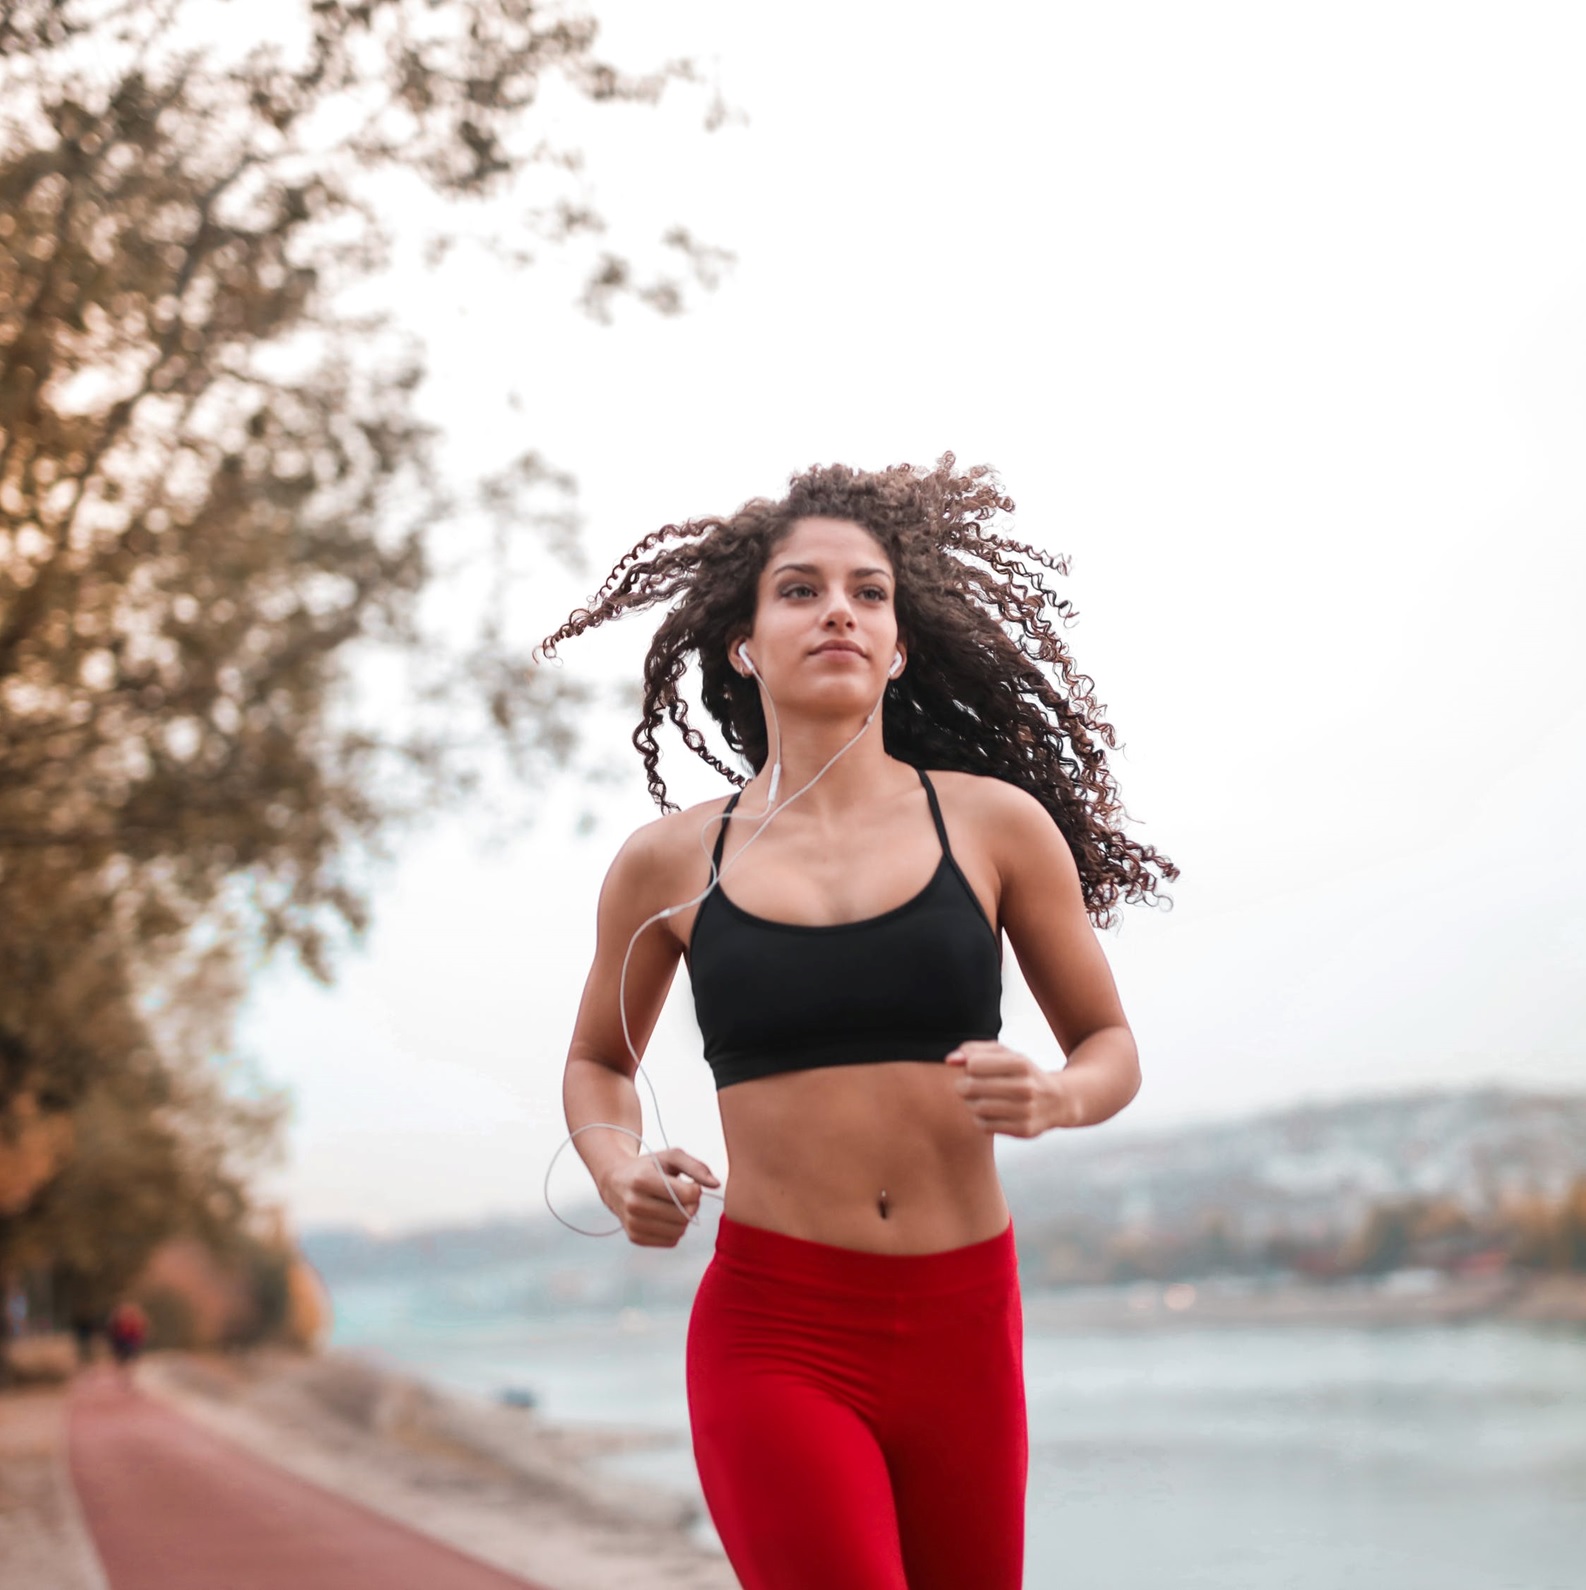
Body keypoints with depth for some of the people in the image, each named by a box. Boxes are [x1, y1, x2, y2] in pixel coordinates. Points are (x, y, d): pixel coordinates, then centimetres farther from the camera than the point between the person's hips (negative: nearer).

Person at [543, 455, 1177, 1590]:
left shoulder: (994, 824, 3)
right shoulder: (669, 865, 4)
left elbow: (1110, 1047, 12)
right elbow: (598, 1061, 20)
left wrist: (1053, 1098, -10)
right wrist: (618, 1171, 0)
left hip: (962, 1327, 2)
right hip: (774, 1333, -1)